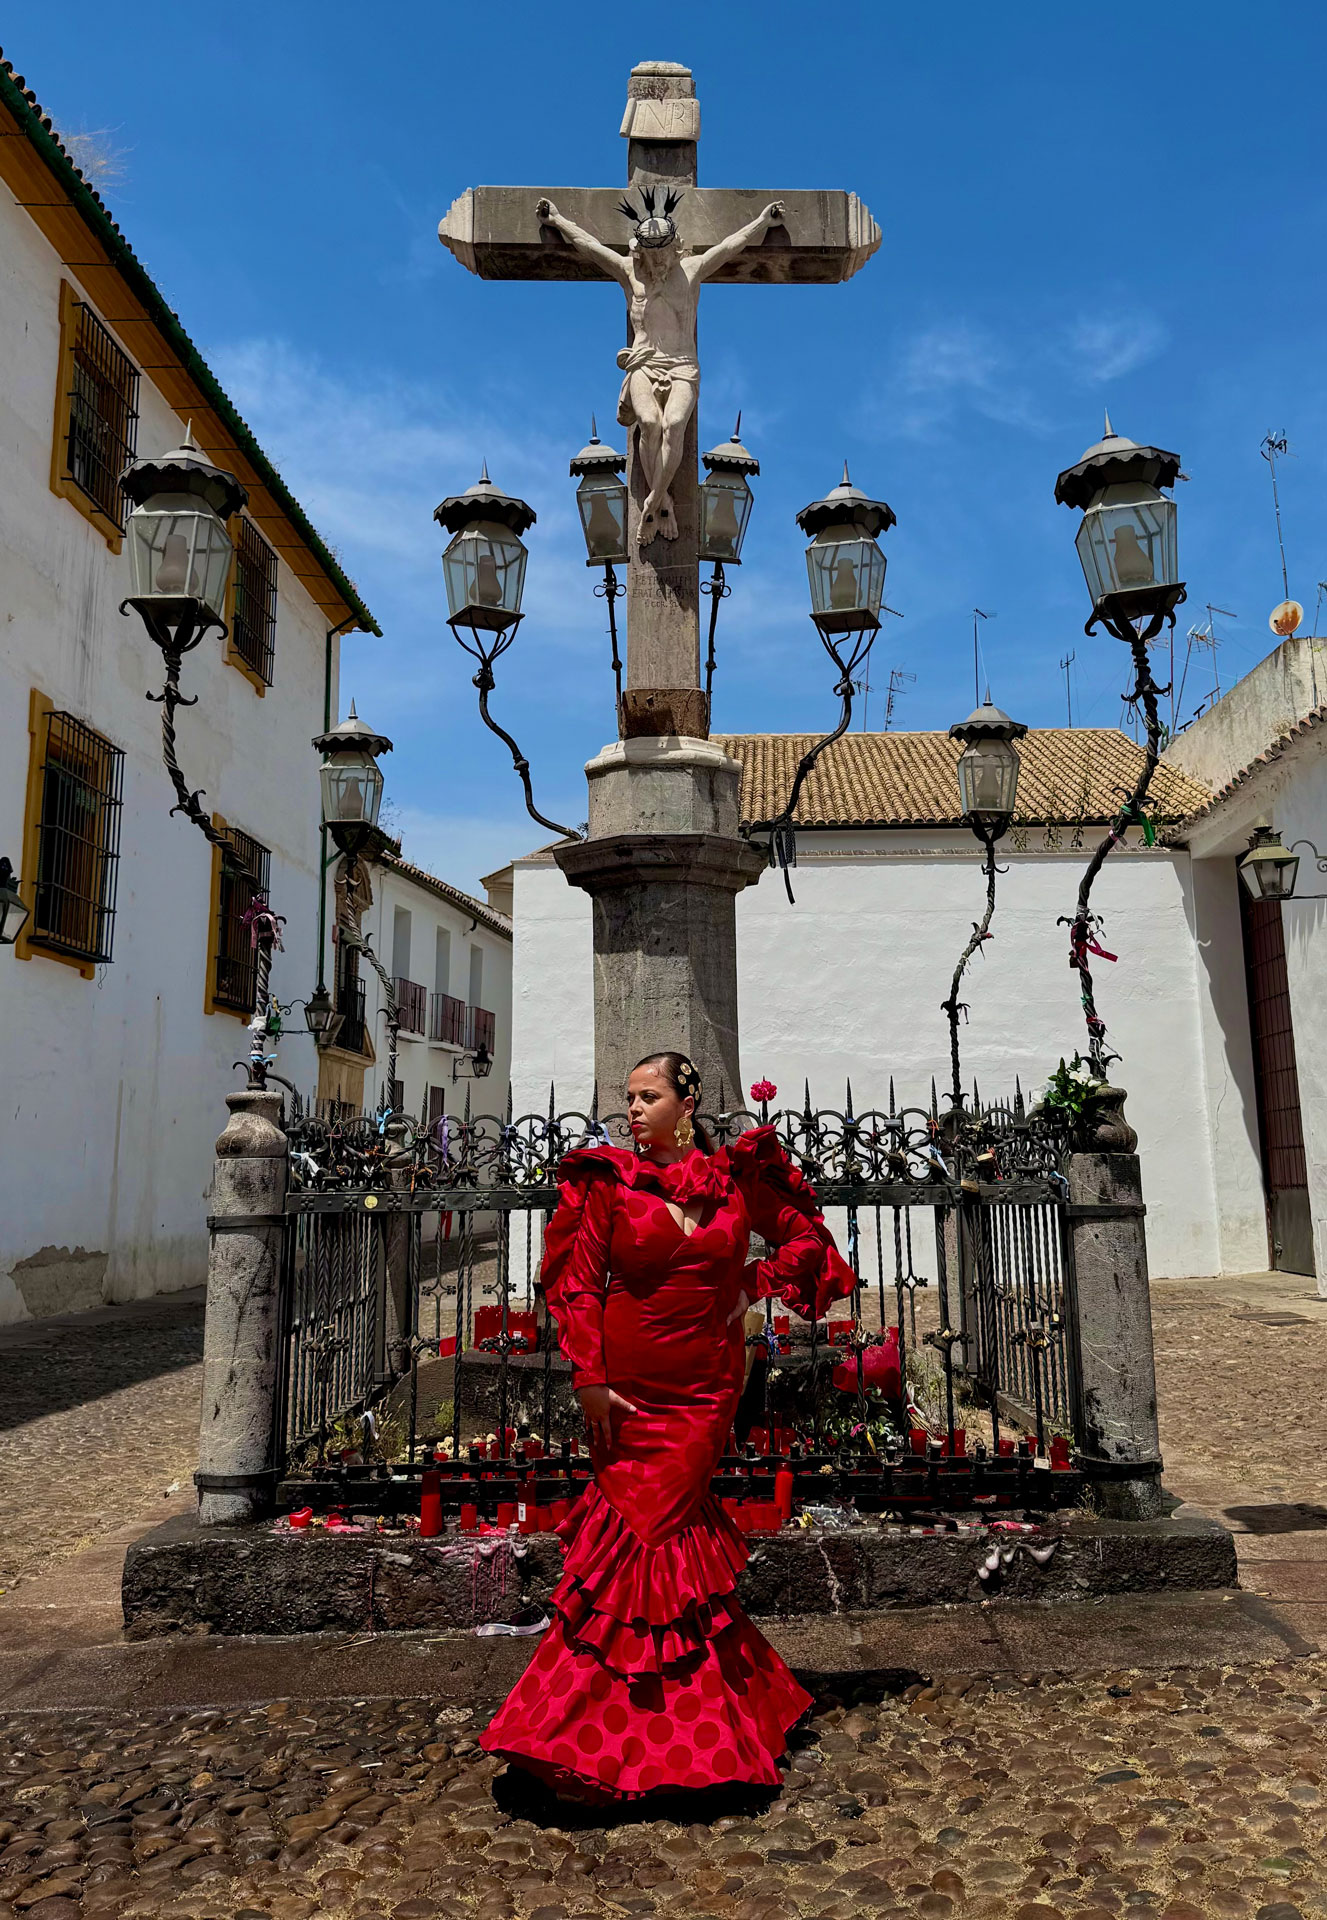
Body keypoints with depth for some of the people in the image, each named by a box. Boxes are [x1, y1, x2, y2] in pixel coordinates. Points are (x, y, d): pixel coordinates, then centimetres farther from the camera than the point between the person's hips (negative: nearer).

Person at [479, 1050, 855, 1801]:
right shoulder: (608, 1181, -2)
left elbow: (805, 1235, 15)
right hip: (630, 1385, 0)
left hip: (705, 1386, 0)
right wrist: (589, 1378, -10)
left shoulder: (737, 1178, 1)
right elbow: (579, 1284, -4)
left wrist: (753, 1283, 3)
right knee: (654, 1527, 2)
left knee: (650, 1527, -1)